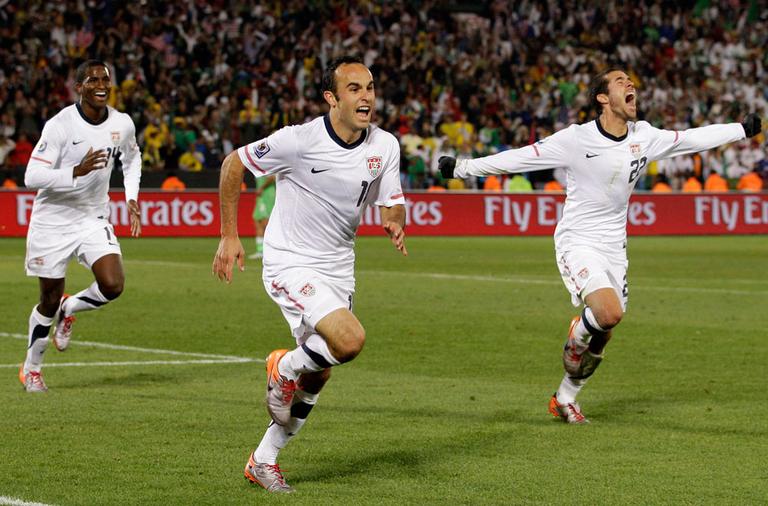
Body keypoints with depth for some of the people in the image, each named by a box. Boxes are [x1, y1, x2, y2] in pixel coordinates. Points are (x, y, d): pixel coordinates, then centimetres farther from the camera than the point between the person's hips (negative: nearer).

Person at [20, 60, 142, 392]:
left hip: (94, 220, 4)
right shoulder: (60, 125, -19)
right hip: (52, 223, -4)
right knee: (50, 300, 6)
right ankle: (31, 367, 29)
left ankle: (70, 309, 16)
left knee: (113, 285, -17)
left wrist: (131, 197, 8)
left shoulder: (122, 124, -4)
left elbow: (131, 159, 20)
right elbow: (32, 177, -23)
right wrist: (76, 172, -35)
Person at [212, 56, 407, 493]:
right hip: (291, 264, -6)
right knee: (350, 340, -27)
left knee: (316, 377, 12)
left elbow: (392, 202, 8)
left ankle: (264, 460, 29)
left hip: (338, 270, 6)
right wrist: (229, 237, -7)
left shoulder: (385, 146, -4)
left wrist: (395, 224, -17)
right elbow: (234, 164, -7)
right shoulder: (300, 140, -20)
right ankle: (285, 368, 4)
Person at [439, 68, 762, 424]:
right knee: (609, 313, -28)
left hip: (613, 247, 5)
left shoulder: (645, 137, 1)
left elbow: (693, 139, 14)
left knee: (602, 335, 7)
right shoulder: (577, 139, -14)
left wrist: (743, 129, 18)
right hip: (577, 243, -5)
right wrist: (462, 168, -12)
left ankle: (565, 399, 26)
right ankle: (575, 338, 6)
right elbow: (519, 158, -11)